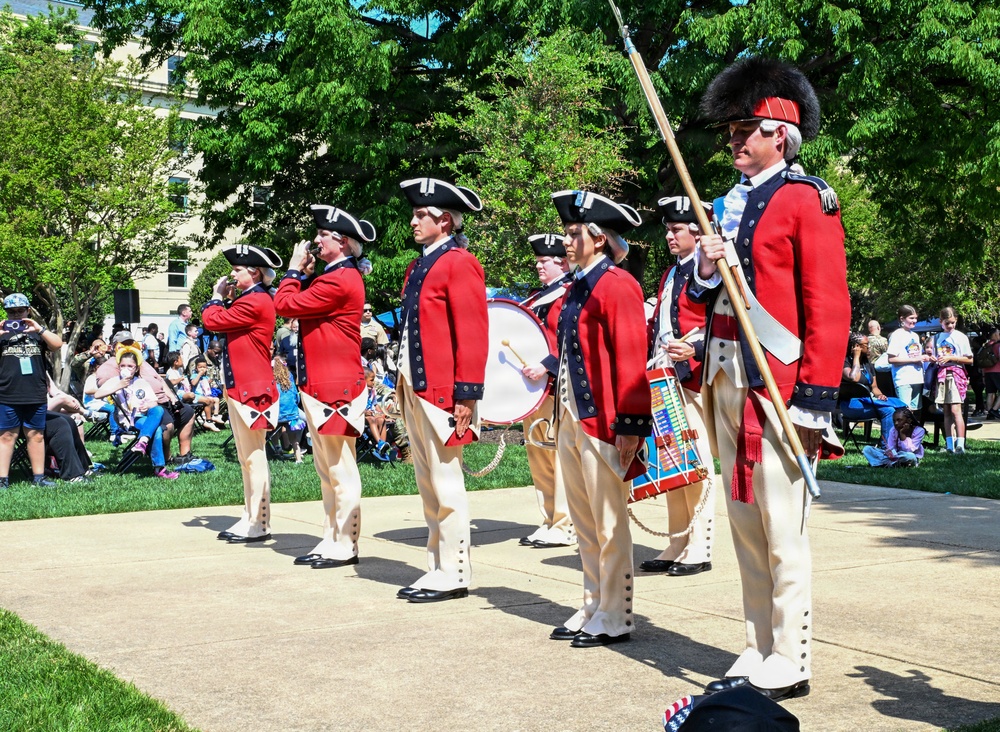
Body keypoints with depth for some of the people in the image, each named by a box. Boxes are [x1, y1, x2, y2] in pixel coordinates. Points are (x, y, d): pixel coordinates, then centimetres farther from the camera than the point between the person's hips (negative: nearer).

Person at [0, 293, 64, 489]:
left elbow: (57, 345, -3)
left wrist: (39, 329, -14)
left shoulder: (37, 331, 13)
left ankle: (38, 476, 14)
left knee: (36, 436, 7)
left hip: (36, 396, 2)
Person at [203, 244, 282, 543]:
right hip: (240, 387, 11)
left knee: (254, 457, -6)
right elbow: (224, 322, 18)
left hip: (251, 391, -11)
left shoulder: (255, 302, -16)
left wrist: (217, 297, 1)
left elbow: (213, 320, -16)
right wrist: (225, 298, 9)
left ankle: (258, 525, -2)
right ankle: (251, 517, 21)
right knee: (247, 458, 14)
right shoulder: (247, 300, 17)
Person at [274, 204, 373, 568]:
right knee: (328, 470, 14)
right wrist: (304, 274, 7)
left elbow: (285, 305, -15)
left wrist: (295, 269, -2)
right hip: (321, 386, 11)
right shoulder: (341, 276, 17)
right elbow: (298, 306, 18)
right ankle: (331, 541, 21)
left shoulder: (339, 281, -17)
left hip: (335, 389, -11)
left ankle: (345, 547, 4)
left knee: (340, 469, -3)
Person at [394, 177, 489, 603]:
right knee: (428, 484, 12)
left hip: (442, 391, -9)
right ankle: (437, 568, 20)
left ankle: (454, 575, 5)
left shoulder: (459, 264, -9)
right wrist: (403, 386, 16)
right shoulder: (421, 265, 18)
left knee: (446, 484, -3)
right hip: (415, 388, 9)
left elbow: (473, 333, -15)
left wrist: (466, 396, -18)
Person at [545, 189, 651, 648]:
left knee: (609, 524, 0)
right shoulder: (577, 288, 16)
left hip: (602, 422, -9)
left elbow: (630, 360, -16)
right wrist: (562, 417, 17)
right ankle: (593, 607, 25)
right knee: (584, 523, 14)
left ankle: (615, 618, 10)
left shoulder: (617, 285, -11)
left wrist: (628, 425, -20)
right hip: (571, 420, 9)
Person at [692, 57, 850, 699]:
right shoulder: (732, 204, 17)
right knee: (745, 521, 11)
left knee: (782, 527, -3)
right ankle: (759, 653, 21)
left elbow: (829, 306, -12)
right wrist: (706, 272, -1)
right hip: (728, 380, 8)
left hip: (778, 386, -8)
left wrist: (816, 397, -17)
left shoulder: (807, 199, -6)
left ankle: (789, 666, 7)